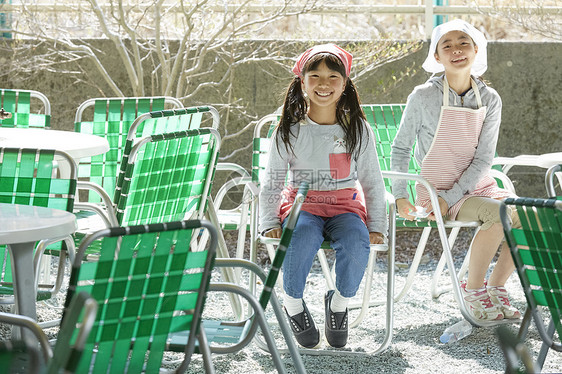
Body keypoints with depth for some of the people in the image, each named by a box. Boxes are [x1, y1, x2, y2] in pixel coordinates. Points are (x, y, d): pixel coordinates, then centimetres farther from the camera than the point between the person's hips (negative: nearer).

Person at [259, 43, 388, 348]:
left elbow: (372, 182, 9)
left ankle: (339, 302, -4)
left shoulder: (357, 129, 2)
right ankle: (293, 303, -9)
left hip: (345, 204, 1)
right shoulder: (289, 131, 0)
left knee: (357, 243, -32)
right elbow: (272, 182, 7)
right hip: (302, 203, -1)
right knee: (303, 239, -35)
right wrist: (269, 223, -3)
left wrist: (377, 226, 2)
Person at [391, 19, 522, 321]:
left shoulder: (490, 99, 1)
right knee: (501, 215, -29)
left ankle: (495, 288, -3)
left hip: (477, 185, 4)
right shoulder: (423, 97, -7)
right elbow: (400, 148, 3)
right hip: (435, 189, -4)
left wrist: (450, 198, -15)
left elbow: (483, 159, -4)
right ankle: (472, 290, -11)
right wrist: (399, 195, -7)